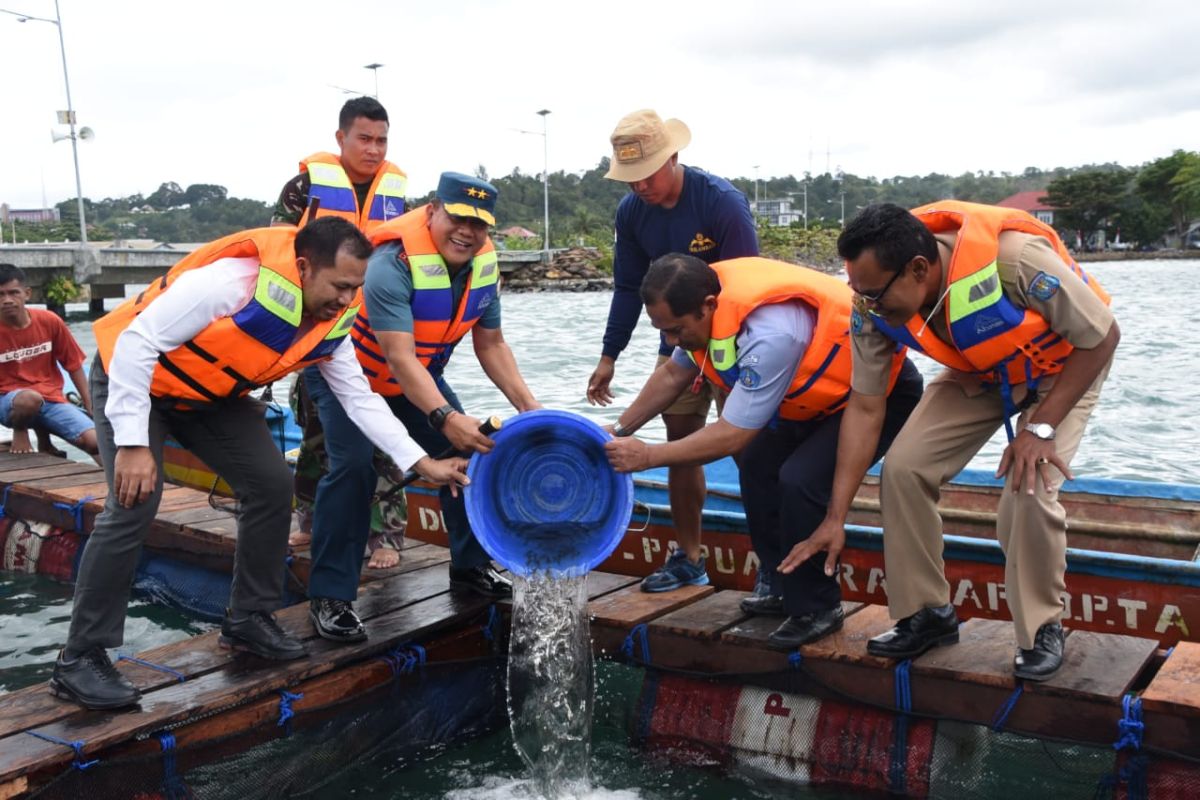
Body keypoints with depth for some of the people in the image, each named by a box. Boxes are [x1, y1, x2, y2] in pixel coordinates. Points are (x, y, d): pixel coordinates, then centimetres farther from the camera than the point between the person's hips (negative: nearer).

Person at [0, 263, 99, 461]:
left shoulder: (49, 321, -4)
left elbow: (74, 365, 6)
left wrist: (90, 407, 3)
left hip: (52, 399, 0)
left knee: (94, 441, -22)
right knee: (30, 399, -37)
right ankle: (20, 433, -7)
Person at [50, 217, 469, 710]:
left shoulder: (330, 322, -13)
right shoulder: (232, 281, -36)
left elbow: (361, 399, -5)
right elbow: (137, 342, -32)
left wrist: (423, 463, -11)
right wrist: (133, 443, -34)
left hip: (211, 396, 7)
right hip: (133, 377, -7)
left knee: (272, 485, -3)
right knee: (134, 504, -20)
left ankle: (248, 620, 14)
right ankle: (79, 659, -7)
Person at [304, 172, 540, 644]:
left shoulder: (483, 263, -12)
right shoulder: (393, 264, -34)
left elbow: (490, 344, -4)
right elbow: (399, 359, -41)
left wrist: (528, 406, -14)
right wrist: (445, 418, -53)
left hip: (419, 374, 7)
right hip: (346, 370, -7)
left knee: (469, 452, 0)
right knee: (355, 465, -24)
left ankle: (470, 567, 18)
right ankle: (330, 598, -14)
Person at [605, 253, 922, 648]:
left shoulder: (769, 333, -38)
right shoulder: (706, 299, -11)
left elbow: (731, 435, -31)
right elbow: (671, 376, 7)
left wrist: (646, 456, -23)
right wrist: (619, 430, 7)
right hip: (823, 389, 9)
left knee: (801, 480, -23)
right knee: (759, 464, 4)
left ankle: (817, 608, -4)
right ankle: (780, 586, 18)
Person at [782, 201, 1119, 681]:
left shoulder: (1012, 258, -40)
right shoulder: (876, 304, -24)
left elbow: (1102, 336, -25)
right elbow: (864, 407, -15)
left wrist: (1040, 427, -29)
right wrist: (836, 518, -17)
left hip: (1064, 366, -4)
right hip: (978, 373, 5)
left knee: (1029, 490, -23)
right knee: (903, 467, -10)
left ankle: (1042, 631, 2)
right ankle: (926, 613, 8)